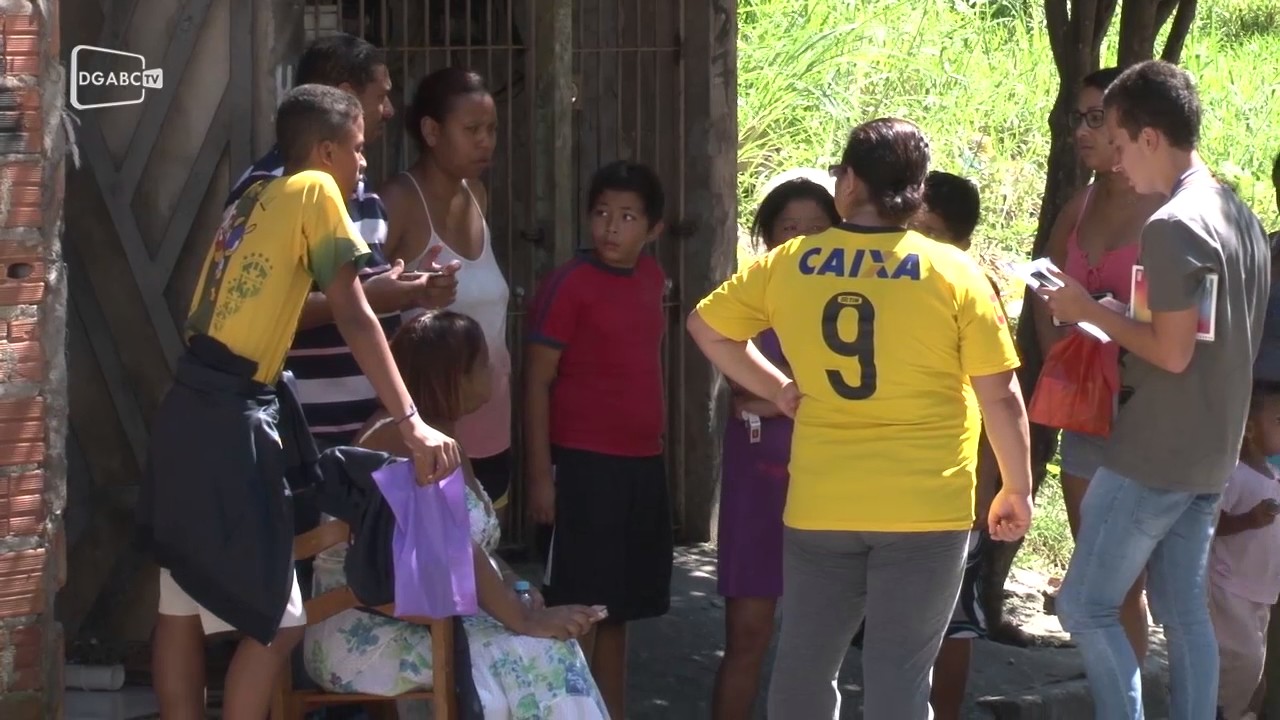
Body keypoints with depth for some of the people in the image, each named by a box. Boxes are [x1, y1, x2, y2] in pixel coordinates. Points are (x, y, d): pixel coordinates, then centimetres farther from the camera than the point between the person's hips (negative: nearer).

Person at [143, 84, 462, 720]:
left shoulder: (253, 202, 18)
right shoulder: (316, 191, -5)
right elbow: (352, 317, -11)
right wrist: (412, 424, -14)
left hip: (194, 412, 9)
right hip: (231, 423, -9)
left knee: (185, 609, 12)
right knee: (274, 623, -4)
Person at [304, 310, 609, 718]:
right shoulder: (404, 440, -16)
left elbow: (475, 548, 12)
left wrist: (518, 593, -5)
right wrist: (524, 619, -25)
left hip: (422, 619, 9)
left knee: (548, 648, -10)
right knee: (520, 659, -25)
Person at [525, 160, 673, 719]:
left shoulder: (651, 277, 8)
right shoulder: (569, 284, -11)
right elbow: (537, 382, -11)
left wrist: (651, 447, 15)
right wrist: (540, 475, -15)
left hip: (643, 463, 7)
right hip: (586, 465, -7)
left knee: (617, 609, 14)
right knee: (579, 611, -4)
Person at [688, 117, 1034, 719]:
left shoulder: (789, 264, 0)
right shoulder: (954, 273, -8)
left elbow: (706, 328, 13)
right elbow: (1000, 397, -6)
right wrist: (1017, 490, 6)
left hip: (820, 506, 2)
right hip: (925, 508, -2)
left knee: (803, 668, 16)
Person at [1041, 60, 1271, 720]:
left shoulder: (1172, 226, -19)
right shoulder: (1240, 217, 10)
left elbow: (1173, 352, -22)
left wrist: (1090, 312, -11)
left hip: (1153, 457, -9)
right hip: (1212, 452, 9)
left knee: (1085, 606, -3)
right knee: (1184, 610, 12)